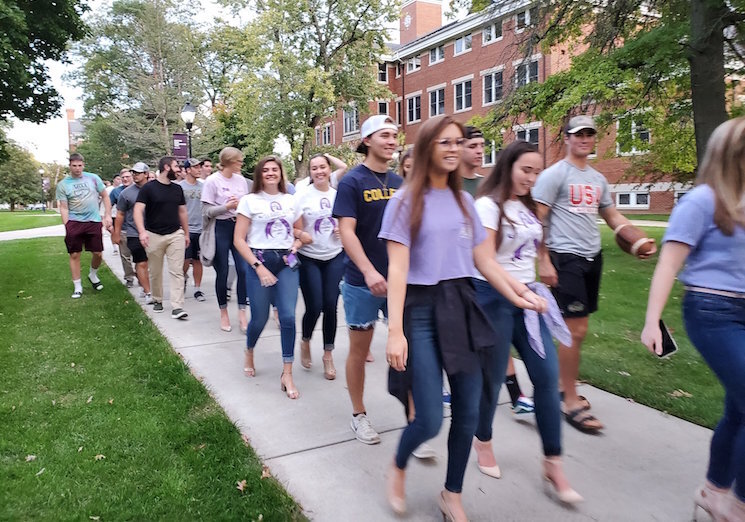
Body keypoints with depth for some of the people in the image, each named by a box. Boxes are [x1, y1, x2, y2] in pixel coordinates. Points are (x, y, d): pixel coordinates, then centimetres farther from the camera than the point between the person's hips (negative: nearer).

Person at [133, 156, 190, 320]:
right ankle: (157, 300, 29)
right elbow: (138, 210, -11)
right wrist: (142, 231, -25)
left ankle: (177, 307, -7)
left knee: (177, 271, -6)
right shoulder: (148, 188, -5)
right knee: (155, 272, 10)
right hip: (154, 235, -3)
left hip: (176, 234, 3)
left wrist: (186, 234, 15)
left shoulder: (177, 189, 9)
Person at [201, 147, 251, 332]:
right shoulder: (212, 181, -7)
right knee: (222, 272, 5)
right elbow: (207, 211, -9)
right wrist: (226, 207, -22)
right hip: (221, 228, -4)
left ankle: (242, 313, 6)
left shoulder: (241, 180, 7)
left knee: (244, 270, -5)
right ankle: (223, 313, 21)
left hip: (239, 227, 4)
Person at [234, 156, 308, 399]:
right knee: (260, 318, 5)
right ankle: (249, 352, 39)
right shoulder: (250, 200, 0)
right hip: (260, 261, -2)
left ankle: (287, 374, 2)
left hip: (286, 262, 2)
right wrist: (258, 267, -13)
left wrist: (296, 245, -3)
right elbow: (239, 239, -4)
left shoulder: (291, 200, 10)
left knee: (288, 317, -8)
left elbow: (300, 233, 20)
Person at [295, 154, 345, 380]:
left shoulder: (338, 194, 4)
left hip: (335, 257, 2)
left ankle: (328, 355, 17)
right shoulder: (303, 195, -4)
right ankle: (305, 342, 27)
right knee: (314, 306, -5)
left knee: (331, 306, 1)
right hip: (309, 258, -2)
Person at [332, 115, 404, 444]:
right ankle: (359, 415, 26)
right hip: (362, 281, -4)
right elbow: (346, 231, -15)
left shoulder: (398, 182, 8)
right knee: (360, 349, 9)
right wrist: (369, 271, -26)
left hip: (400, 278, 5)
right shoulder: (352, 181, -8)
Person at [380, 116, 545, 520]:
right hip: (422, 309, -5)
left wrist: (517, 297, 5)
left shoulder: (464, 200, 12)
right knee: (430, 420, -6)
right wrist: (395, 330, -18)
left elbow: (484, 259, 15)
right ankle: (397, 469, 28)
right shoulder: (406, 201, -4)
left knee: (468, 412, 9)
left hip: (462, 306, 6)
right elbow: (397, 269, -12)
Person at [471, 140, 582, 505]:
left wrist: (532, 290, 16)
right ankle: (483, 440, 30)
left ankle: (553, 463, 10)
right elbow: (485, 260, -15)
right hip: (495, 297, -7)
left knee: (547, 375, 0)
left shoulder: (527, 207, 14)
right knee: (493, 376, 4)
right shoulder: (488, 205, -8)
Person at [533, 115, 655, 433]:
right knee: (576, 329, -8)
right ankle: (571, 403, 1)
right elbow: (537, 220, -10)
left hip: (593, 257, 7)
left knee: (576, 326, 11)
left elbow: (613, 217, 20)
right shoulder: (554, 174, -5)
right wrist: (543, 261, -16)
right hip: (566, 258, -7)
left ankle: (562, 384, 26)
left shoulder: (598, 179, 16)